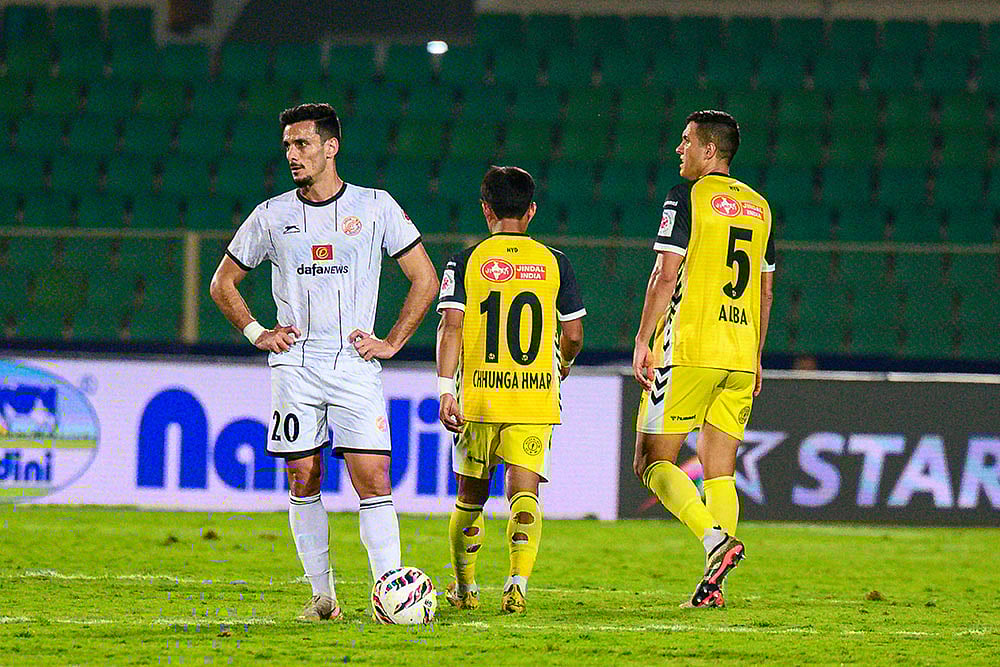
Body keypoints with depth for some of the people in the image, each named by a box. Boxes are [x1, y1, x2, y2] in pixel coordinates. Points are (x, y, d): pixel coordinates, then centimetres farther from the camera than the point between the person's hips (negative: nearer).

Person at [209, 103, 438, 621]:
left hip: (356, 365, -2)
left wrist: (392, 343, 2)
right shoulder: (272, 215, 7)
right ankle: (322, 594, 11)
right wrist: (257, 334, 6)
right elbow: (223, 283, 18)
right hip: (296, 364, 2)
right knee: (303, 479, 2)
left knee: (373, 480, -10)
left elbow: (425, 279, 8)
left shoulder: (375, 208, 3)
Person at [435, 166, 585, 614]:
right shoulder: (554, 263, 6)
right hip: (536, 394, 0)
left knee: (471, 495, 16)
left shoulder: (466, 262, 2)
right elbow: (573, 334, 8)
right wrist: (564, 363, 30)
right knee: (524, 493, -4)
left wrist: (446, 388, -12)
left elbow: (450, 327, -9)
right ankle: (519, 580, -25)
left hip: (478, 395, 0)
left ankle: (465, 587, 29)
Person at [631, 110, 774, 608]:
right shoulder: (759, 207, 15)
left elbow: (667, 273, -10)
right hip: (740, 354, 6)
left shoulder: (688, 196, -4)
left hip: (689, 349, -6)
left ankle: (715, 538, -21)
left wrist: (643, 341, -7)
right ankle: (714, 585, 2)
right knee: (720, 471, 9)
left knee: (653, 461, -2)